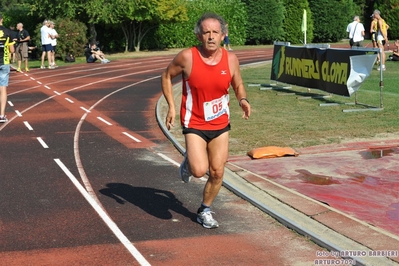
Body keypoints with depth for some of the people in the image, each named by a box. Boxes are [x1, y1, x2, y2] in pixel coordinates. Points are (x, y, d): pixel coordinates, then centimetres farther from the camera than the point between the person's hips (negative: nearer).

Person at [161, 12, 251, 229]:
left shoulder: (230, 59, -7)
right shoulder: (187, 57, -15)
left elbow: (238, 85, 8)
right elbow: (167, 76, 1)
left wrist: (243, 100, -14)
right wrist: (171, 107, -7)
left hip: (220, 124, 3)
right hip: (194, 124, -3)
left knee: (217, 173, 6)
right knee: (199, 170, -18)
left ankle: (205, 211, 30)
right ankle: (189, 161, 20)